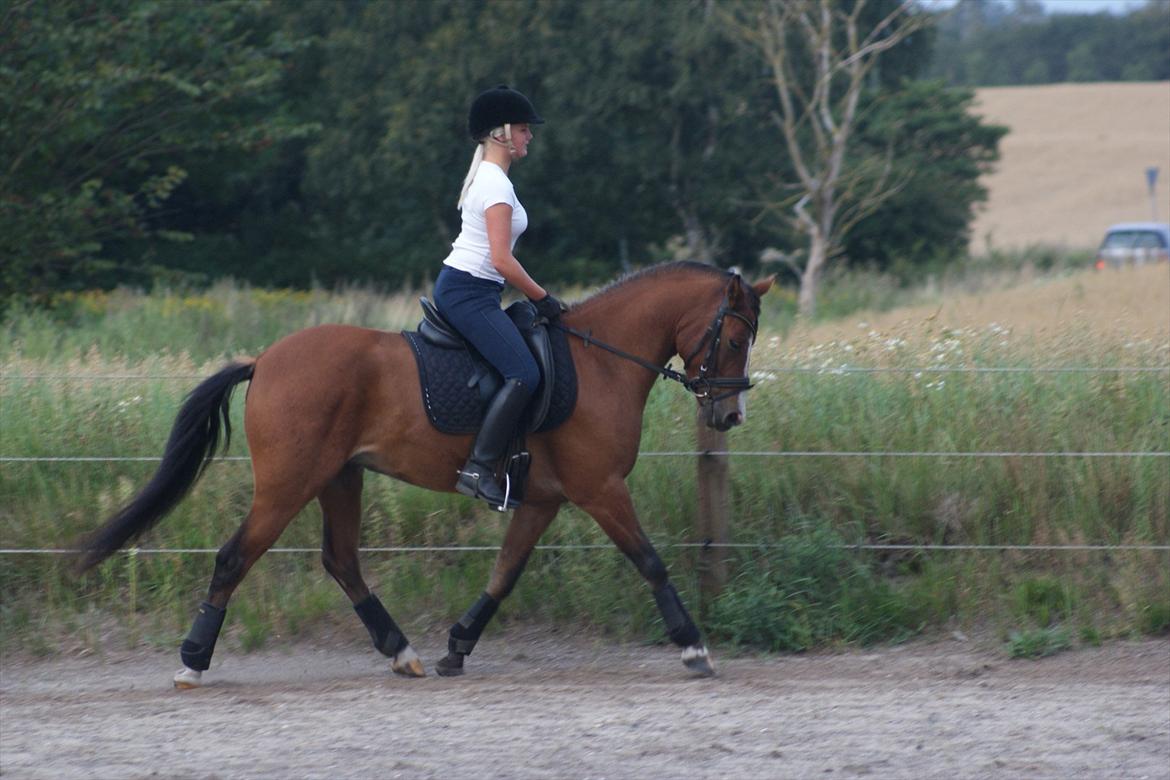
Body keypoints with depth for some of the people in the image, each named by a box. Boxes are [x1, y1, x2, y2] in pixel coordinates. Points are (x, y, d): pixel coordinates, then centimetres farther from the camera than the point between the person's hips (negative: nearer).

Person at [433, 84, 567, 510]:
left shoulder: (485, 177, 17)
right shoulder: (497, 184, -14)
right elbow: (502, 260, -20)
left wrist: (535, 297, 21)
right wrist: (543, 299, -10)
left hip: (457, 288, 11)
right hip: (469, 293, -11)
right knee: (524, 373, -21)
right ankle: (479, 468, -26)